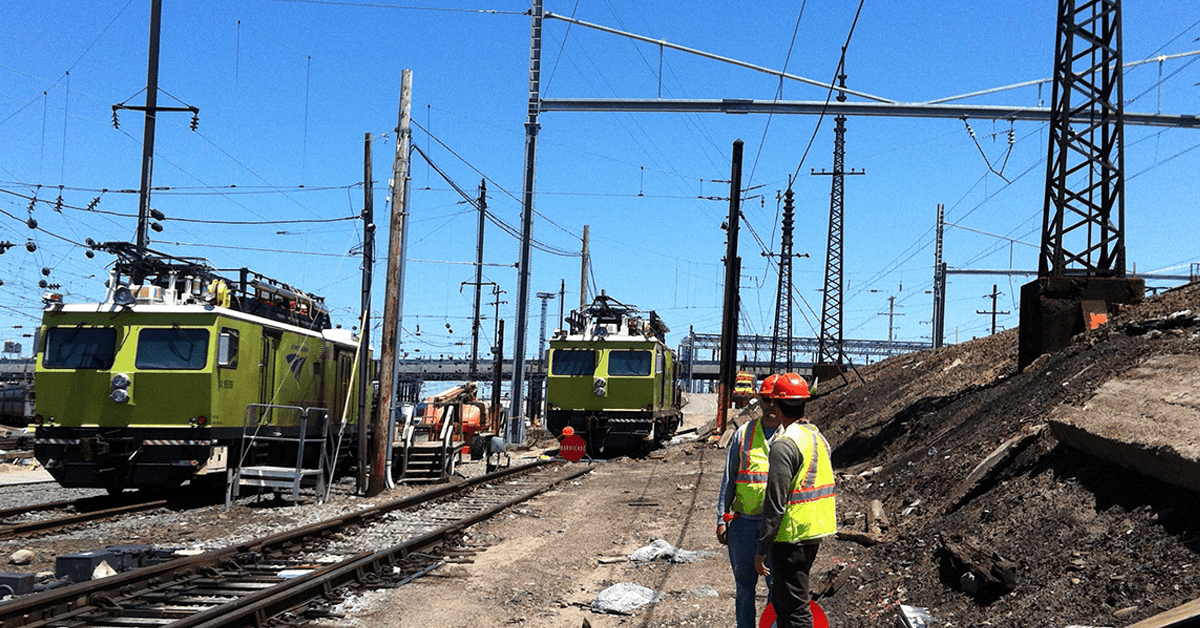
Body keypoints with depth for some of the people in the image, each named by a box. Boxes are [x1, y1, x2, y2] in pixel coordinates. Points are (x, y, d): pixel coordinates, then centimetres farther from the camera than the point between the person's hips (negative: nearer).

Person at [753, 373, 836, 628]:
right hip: (815, 533, 9)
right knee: (780, 600, 21)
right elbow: (828, 488, 18)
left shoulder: (784, 445, -19)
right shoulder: (819, 437, 9)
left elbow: (775, 503, -20)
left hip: (792, 537, -9)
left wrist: (762, 548, -14)